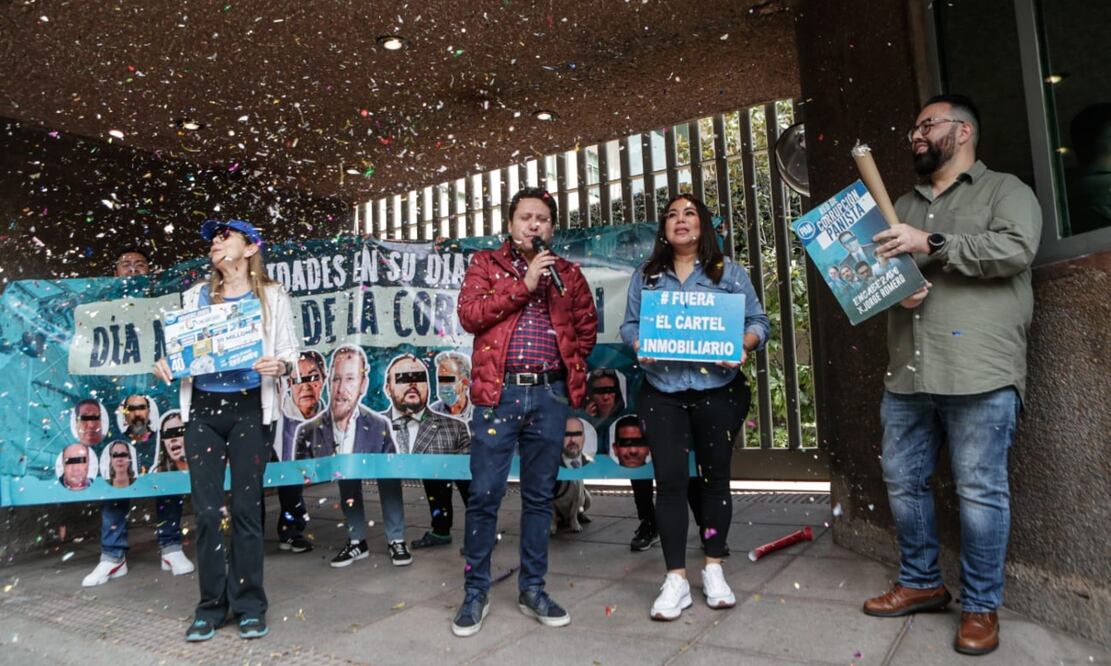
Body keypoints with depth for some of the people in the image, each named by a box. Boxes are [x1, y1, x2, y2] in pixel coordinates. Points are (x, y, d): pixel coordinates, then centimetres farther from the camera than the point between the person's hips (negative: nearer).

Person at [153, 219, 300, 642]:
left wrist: (280, 364, -22)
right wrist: (164, 364, -9)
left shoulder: (272, 296, 5)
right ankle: (211, 605, 16)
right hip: (202, 409, 3)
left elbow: (290, 351, -1)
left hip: (248, 408, -3)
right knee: (206, 510, 3)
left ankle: (249, 604, 13)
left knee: (246, 508, 1)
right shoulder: (196, 296, 14)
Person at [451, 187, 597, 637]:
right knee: (484, 495, 0)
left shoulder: (567, 273, 14)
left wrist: (569, 362, 5)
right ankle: (476, 592, 16)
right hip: (499, 392, -2)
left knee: (539, 496, 11)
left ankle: (532, 589, 24)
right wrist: (524, 285, -11)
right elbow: (468, 314, -8)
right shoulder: (485, 264, 7)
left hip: (550, 394, 3)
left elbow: (587, 326, 20)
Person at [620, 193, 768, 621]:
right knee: (670, 481, -1)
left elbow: (758, 322, 3)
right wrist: (639, 346, -13)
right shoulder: (645, 275, 11)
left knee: (715, 478, 10)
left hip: (716, 390, 0)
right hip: (662, 392, 1)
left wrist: (740, 345, -17)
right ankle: (676, 580, 9)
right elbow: (629, 325, 8)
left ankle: (714, 570, 26)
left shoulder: (728, 271, 6)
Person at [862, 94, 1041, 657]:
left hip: (980, 375, -5)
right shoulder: (904, 205, 23)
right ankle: (920, 583, 27)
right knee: (903, 482, 10)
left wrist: (931, 244, -14)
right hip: (907, 375, 6)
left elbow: (1015, 249, -11)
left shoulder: (1004, 189, 6)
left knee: (980, 492, 0)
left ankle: (981, 607, 16)